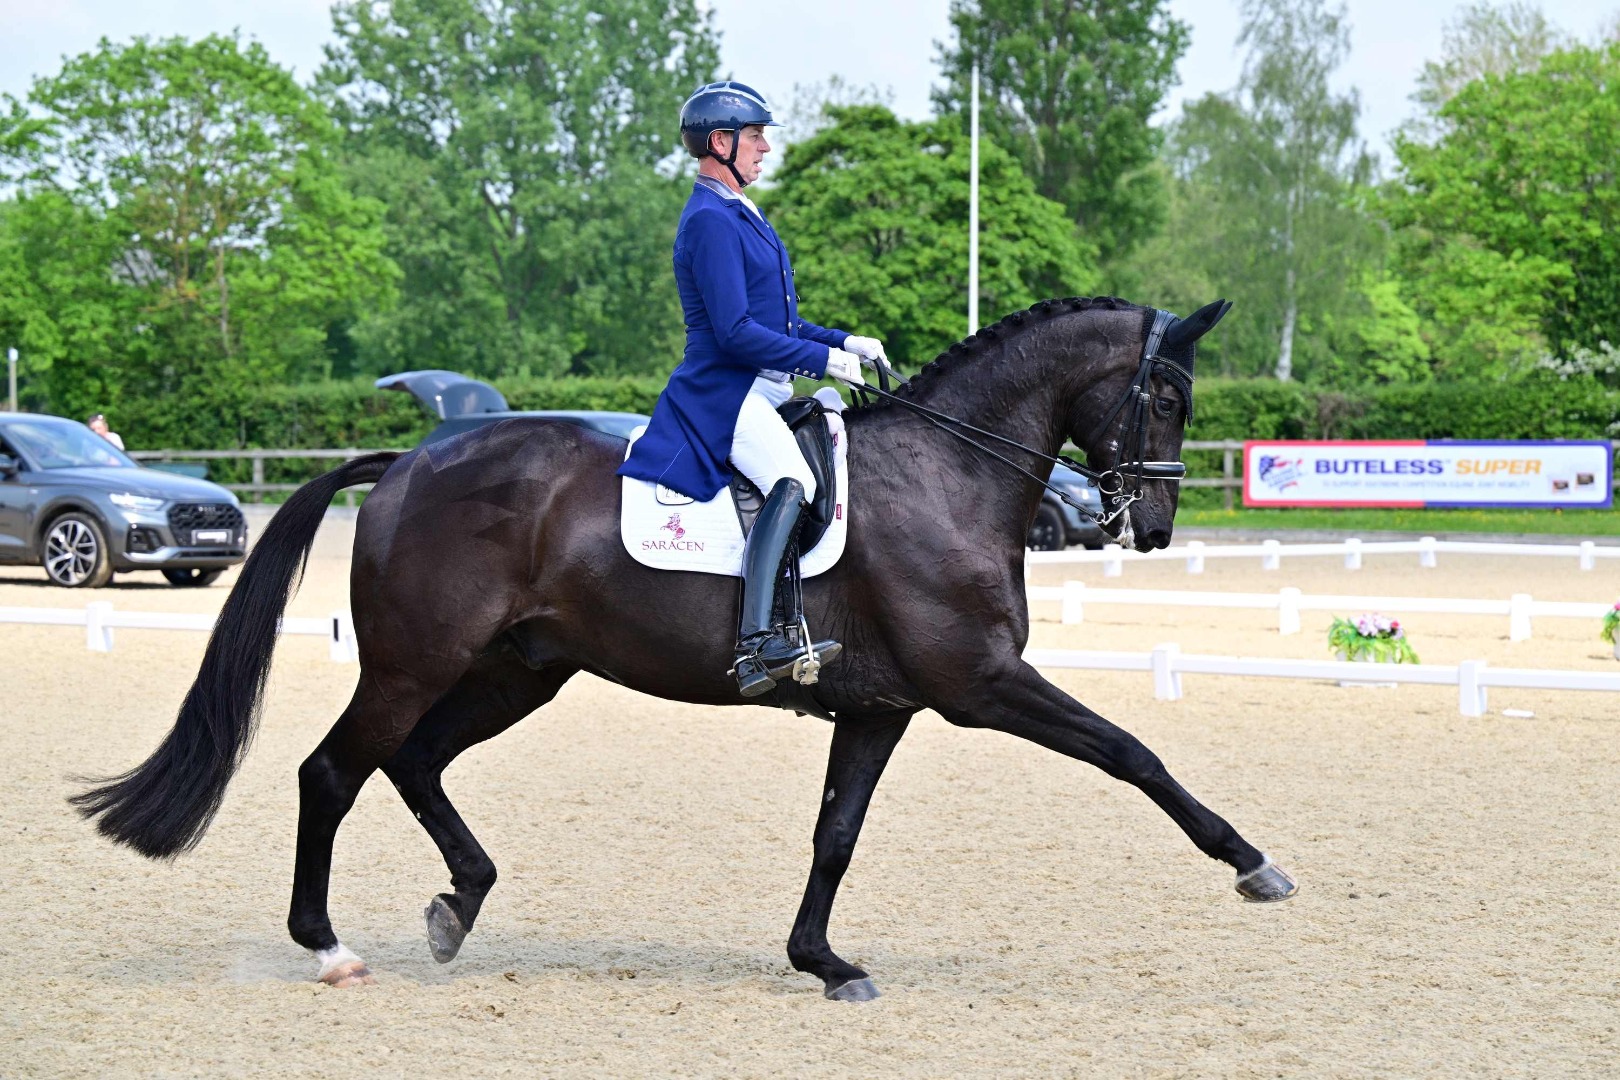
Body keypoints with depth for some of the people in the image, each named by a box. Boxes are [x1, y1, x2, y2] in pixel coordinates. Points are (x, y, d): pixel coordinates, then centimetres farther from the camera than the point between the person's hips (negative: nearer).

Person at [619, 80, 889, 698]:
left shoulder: (739, 216, 21)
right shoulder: (710, 221, -12)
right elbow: (735, 332, -20)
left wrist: (843, 342, 13)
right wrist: (822, 358, -16)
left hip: (763, 392, 11)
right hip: (725, 396, -11)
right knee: (792, 480, -32)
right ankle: (758, 644, -44)